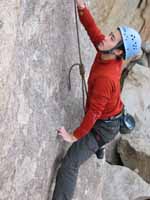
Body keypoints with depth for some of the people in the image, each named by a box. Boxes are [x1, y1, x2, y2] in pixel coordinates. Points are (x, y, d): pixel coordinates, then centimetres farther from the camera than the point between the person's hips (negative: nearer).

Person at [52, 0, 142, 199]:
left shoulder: (105, 77, -38)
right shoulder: (108, 55, -16)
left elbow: (94, 112, -32)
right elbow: (93, 30, -12)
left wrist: (75, 136, -22)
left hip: (103, 126, -9)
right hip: (111, 118, 9)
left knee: (68, 166, -18)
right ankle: (98, 149, 78)